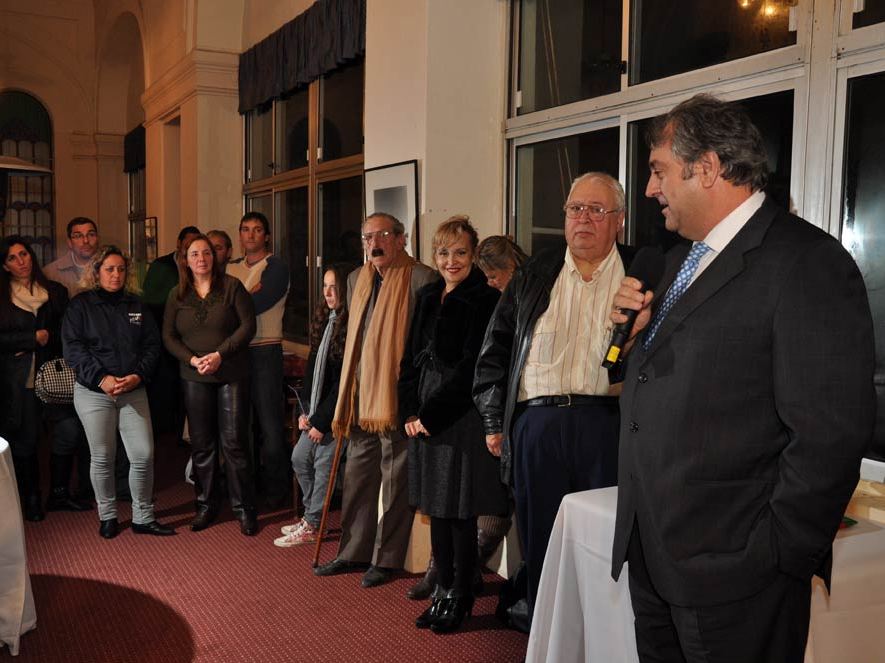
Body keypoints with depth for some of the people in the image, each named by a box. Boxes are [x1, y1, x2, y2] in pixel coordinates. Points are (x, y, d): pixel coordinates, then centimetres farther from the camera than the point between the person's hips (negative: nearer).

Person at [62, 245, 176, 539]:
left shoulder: (136, 306, 12)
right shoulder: (80, 305, 2)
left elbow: (152, 345, 8)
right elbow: (73, 347, -6)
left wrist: (138, 376, -9)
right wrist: (101, 378, -17)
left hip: (133, 391, 2)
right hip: (94, 392, -2)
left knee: (144, 455, -4)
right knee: (102, 458, 4)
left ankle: (143, 517, 11)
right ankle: (107, 516, 22)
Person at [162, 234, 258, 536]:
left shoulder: (231, 287, -1)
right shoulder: (177, 295, 9)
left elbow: (248, 326, -6)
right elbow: (169, 336, 7)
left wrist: (220, 354, -14)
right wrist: (193, 359, -10)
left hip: (232, 375, -3)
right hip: (194, 378, 3)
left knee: (234, 443, -3)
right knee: (202, 444, 7)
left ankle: (245, 508, 6)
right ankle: (206, 505, 19)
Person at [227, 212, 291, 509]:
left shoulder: (276, 267, -3)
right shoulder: (231, 268, 15)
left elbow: (257, 304, -15)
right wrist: (247, 295, -12)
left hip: (265, 350, -5)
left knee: (270, 423, -3)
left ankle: (276, 488, 9)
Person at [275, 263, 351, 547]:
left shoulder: (351, 327, -19)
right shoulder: (324, 320, 8)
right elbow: (312, 367, 12)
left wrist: (321, 420, -14)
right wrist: (306, 411, 8)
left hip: (335, 412, -9)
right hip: (317, 410, 9)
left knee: (324, 464, 2)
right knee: (300, 458, 16)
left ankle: (311, 525, 18)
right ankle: (311, 515, 32)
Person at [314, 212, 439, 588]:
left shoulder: (422, 279, -9)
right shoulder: (357, 279, 13)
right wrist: (347, 397, 17)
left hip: (399, 397, -7)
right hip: (362, 396, 7)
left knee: (396, 479, 4)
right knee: (358, 476, 15)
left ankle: (387, 558, 17)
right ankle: (354, 552, 28)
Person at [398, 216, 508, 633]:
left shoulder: (484, 300, -9)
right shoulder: (428, 297, 13)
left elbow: (471, 368, -15)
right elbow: (412, 357, 12)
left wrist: (431, 414, -13)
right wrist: (410, 412, 1)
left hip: (461, 417, -6)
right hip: (425, 417, 7)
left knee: (460, 512, 2)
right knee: (436, 509, 12)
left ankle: (460, 598, 18)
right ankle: (443, 591, 25)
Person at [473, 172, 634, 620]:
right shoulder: (535, 274, 13)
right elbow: (496, 349, 12)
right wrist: (494, 421, 8)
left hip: (606, 426, -2)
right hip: (535, 426, 3)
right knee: (541, 547, 10)